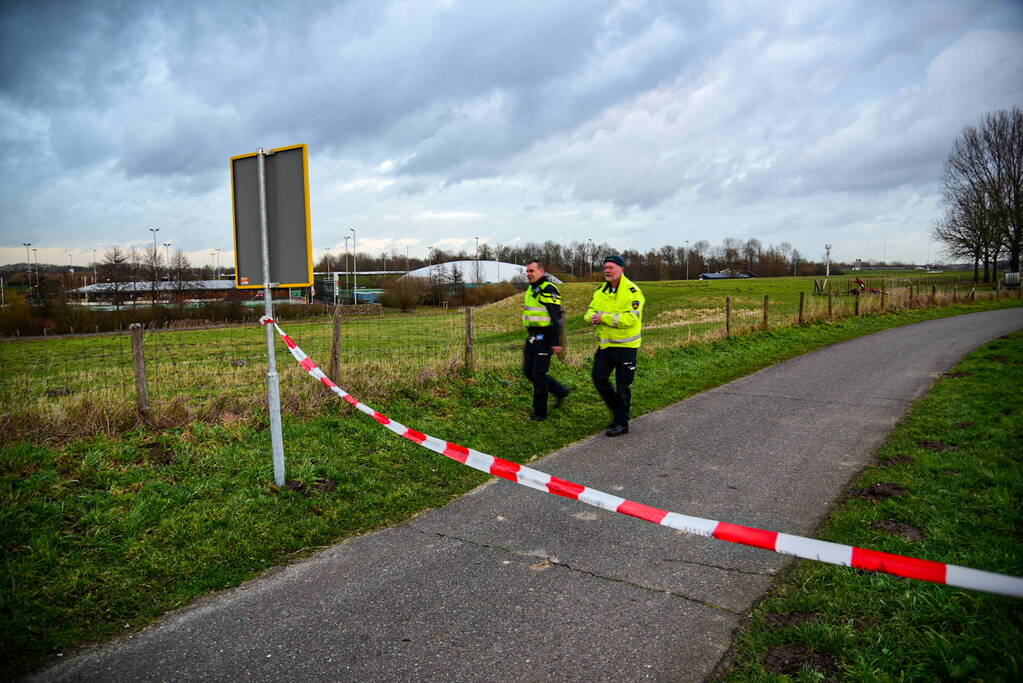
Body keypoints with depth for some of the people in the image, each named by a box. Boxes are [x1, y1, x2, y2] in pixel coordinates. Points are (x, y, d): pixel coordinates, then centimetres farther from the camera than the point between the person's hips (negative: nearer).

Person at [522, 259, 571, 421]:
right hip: (532, 338, 9)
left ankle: (540, 412, 8)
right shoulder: (531, 289, 14)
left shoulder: (549, 290, -14)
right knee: (528, 371, 12)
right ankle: (560, 390, 27)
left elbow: (556, 317, -19)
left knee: (538, 374, -4)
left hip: (544, 339, -9)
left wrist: (556, 342, -22)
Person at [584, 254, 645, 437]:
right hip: (605, 344, 7)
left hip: (625, 345, -7)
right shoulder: (600, 291, 10)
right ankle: (618, 410, 28)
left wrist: (604, 317, -23)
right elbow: (590, 312, 10)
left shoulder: (632, 291, -14)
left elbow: (631, 318, -24)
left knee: (622, 384, 1)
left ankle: (622, 423, 14)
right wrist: (593, 317, -15)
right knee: (599, 378, 8)